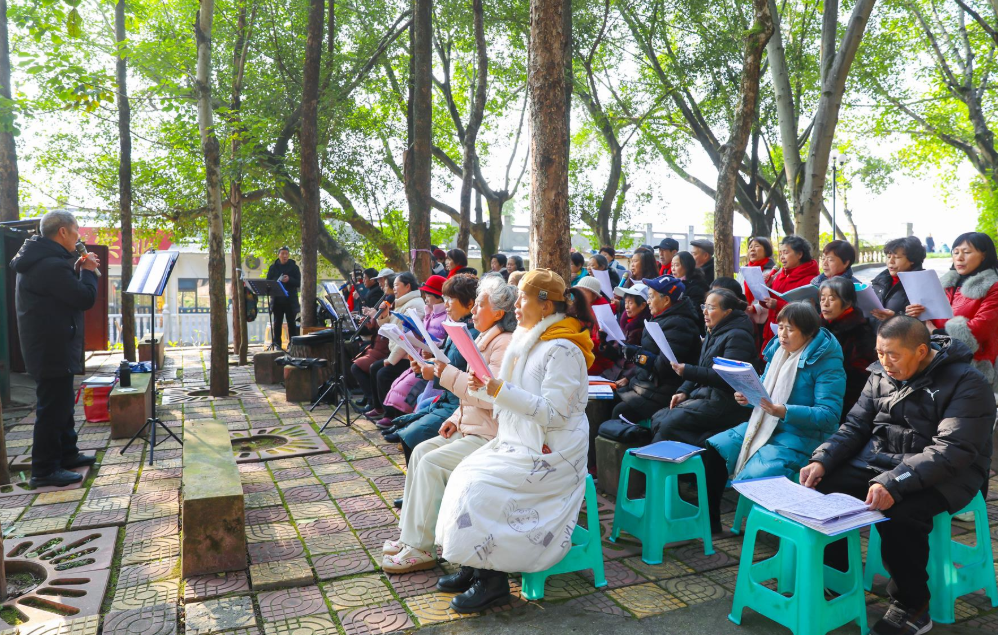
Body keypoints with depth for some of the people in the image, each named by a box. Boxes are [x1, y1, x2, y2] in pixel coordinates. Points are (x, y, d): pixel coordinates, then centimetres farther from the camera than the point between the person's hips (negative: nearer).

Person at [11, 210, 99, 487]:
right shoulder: (50, 265, -23)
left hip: (48, 346, 11)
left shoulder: (41, 260, 11)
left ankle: (67, 453, 32)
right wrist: (88, 272, -6)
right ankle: (44, 470, 4)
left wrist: (77, 269, 9)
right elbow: (85, 298, -22)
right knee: (52, 407, -4)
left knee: (61, 403, 20)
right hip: (52, 349, -11)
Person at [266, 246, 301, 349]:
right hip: (277, 300, 2)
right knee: (277, 322, 1)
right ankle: (277, 344, 4)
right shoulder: (273, 267, 10)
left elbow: (298, 283, -1)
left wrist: (289, 280, -20)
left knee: (291, 323, 2)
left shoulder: (294, 267, 4)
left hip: (290, 300, -1)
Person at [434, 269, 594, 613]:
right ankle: (474, 568, 8)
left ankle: (492, 581, -2)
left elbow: (553, 413, -24)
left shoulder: (562, 351, -18)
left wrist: (502, 391, -26)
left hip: (549, 455, -9)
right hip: (520, 443, 9)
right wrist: (488, 387, 0)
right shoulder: (529, 341, 11)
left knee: (479, 487, -19)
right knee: (465, 477, -4)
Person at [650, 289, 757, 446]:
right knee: (657, 418, -6)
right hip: (703, 395, 9)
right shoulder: (713, 333, 18)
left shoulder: (737, 336, -12)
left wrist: (687, 371, -22)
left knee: (668, 423, -24)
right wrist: (683, 391, 4)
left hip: (725, 403, -9)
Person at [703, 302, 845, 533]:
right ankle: (709, 521, 6)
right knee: (712, 448, -4)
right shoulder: (778, 351, 8)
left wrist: (784, 412, -32)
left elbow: (829, 415, -20)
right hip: (764, 425, 8)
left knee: (751, 477, -28)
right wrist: (747, 397, -5)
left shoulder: (826, 362, -14)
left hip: (801, 437, -8)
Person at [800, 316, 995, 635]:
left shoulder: (967, 383, -14)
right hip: (878, 460, 6)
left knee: (897, 513, -34)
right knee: (821, 490, -15)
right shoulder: (882, 374, 5)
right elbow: (855, 426, 7)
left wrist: (893, 483, -37)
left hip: (943, 475, -6)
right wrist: (822, 460, -12)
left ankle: (911, 604, -8)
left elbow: (952, 450, -25)